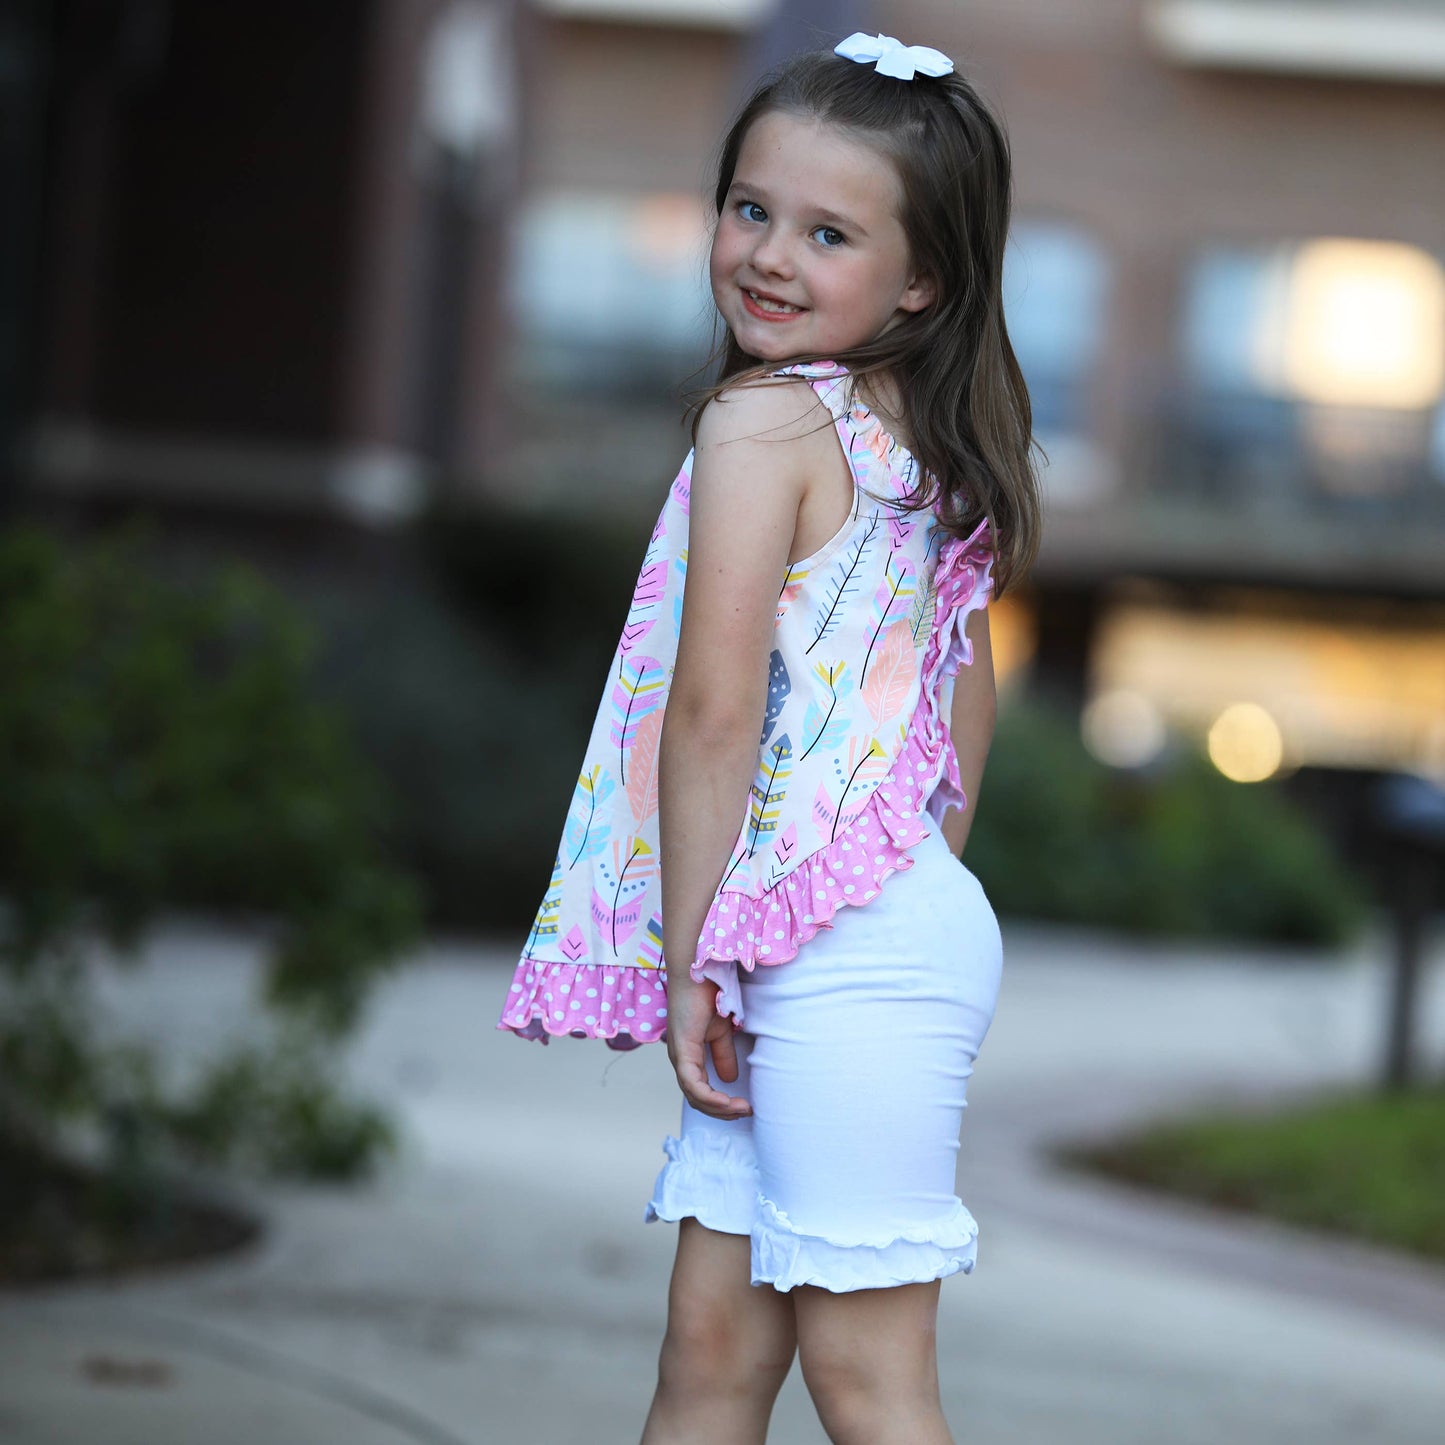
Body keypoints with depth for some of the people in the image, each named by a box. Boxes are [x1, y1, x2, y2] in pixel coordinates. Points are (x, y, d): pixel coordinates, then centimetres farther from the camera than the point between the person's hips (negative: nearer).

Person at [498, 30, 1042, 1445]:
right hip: (914, 924, 9)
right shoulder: (927, 443, 15)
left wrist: (689, 958, -9)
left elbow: (715, 709, -14)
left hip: (840, 952, -9)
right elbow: (967, 701, 21)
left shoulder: (760, 418, -11)